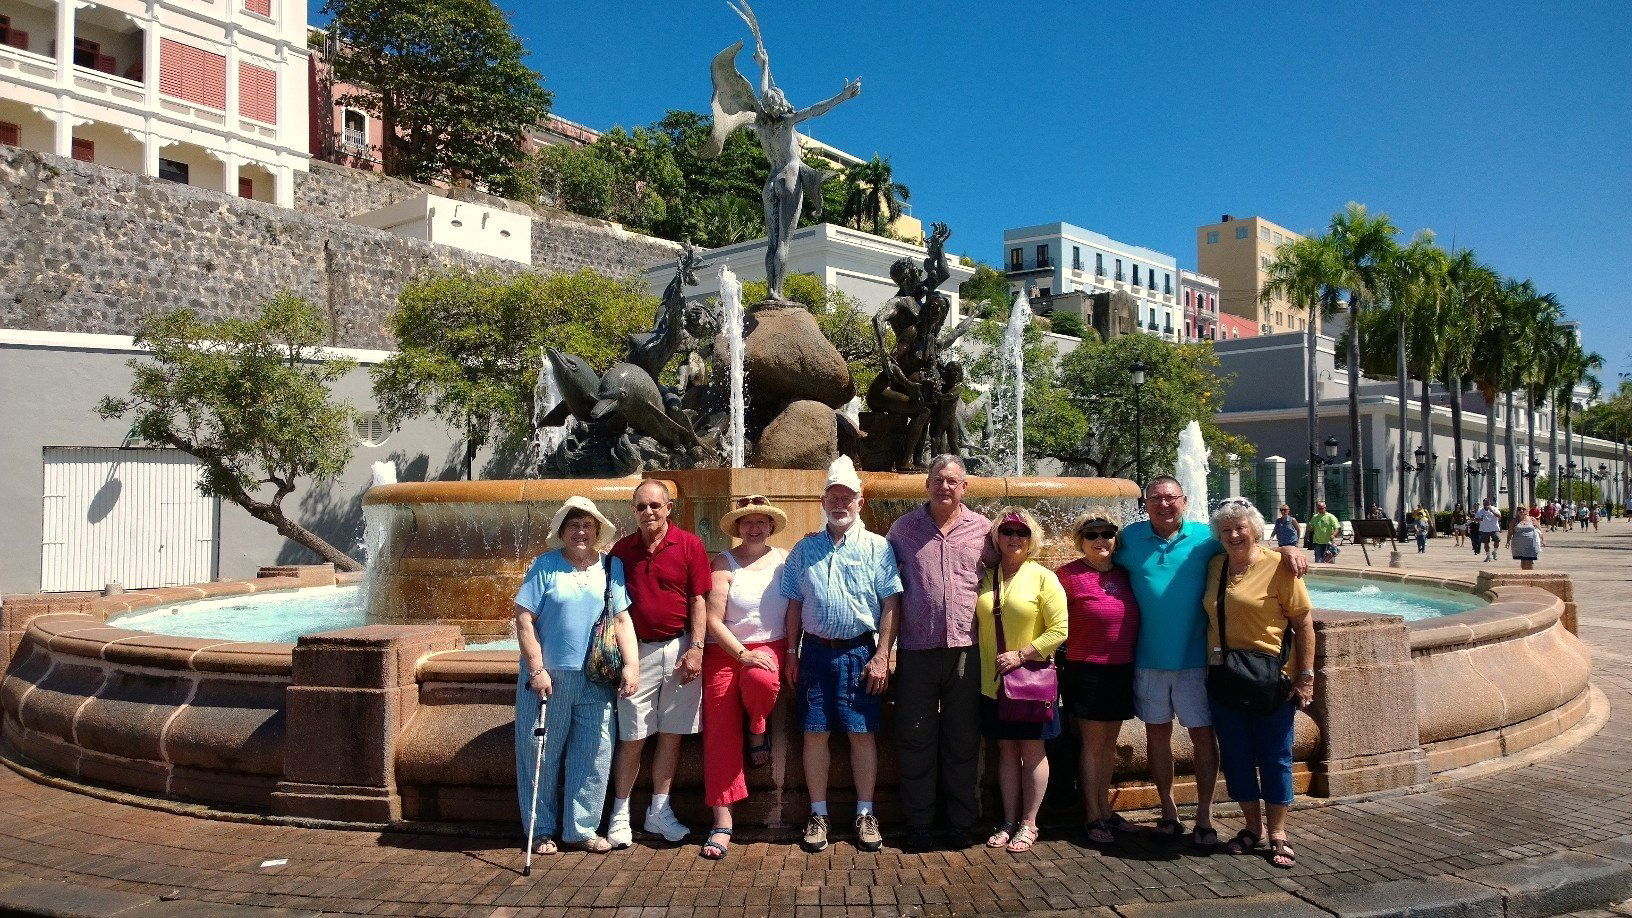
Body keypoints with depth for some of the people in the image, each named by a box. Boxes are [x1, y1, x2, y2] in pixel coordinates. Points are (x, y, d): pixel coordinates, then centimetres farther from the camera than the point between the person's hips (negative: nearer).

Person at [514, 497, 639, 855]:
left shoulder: (612, 567, 7)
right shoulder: (545, 566, -1)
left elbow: (623, 620, 6)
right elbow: (524, 620, -4)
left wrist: (631, 665, -4)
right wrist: (536, 669, -11)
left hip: (596, 681, 2)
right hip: (547, 677, -2)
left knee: (594, 755, 5)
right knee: (541, 755, 6)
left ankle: (581, 829, 18)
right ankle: (542, 831, 20)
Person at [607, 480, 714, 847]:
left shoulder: (690, 545, -1)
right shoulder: (622, 549, 6)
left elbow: (699, 600, -2)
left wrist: (696, 648, -9)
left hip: (679, 650, -1)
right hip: (637, 651, 1)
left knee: (672, 734, 6)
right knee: (632, 738, 2)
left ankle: (659, 811, 17)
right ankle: (620, 814, 14)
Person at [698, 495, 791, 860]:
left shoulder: (784, 560, 6)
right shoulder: (725, 562, 0)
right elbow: (713, 619, -7)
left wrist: (792, 653, -8)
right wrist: (743, 654, -16)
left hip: (770, 648, 0)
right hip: (724, 652, 0)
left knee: (761, 680, -36)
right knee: (720, 733, -7)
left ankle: (759, 730, 0)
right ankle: (722, 822, 1)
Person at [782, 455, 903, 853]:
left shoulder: (878, 548, 1)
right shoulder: (805, 549, 10)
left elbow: (891, 604, -2)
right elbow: (795, 605, 12)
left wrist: (882, 656, -8)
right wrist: (791, 653, 7)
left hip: (859, 652, -2)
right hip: (815, 651, 2)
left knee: (862, 733, 2)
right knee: (815, 734, 5)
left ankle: (865, 814, 16)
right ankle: (818, 814, 17)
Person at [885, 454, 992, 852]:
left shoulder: (982, 529, 6)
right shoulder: (904, 528, 6)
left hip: (966, 650, 0)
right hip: (916, 650, 0)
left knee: (963, 741, 7)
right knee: (916, 741, 5)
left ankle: (961, 824, 19)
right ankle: (917, 825, 16)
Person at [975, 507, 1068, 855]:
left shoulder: (1043, 577, -6)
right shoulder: (985, 577, 5)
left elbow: (1059, 630, -11)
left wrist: (1021, 655, -17)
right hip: (993, 682, 3)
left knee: (1032, 750, 5)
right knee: (1007, 750, 10)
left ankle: (1028, 824, 15)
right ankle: (1009, 822, 19)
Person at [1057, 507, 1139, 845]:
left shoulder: (1124, 575, 8)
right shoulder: (1069, 574, -10)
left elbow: (1133, 619, 17)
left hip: (1122, 669, 6)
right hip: (1086, 670, -5)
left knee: (1109, 743, 14)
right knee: (1093, 744, 1)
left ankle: (1105, 808, 26)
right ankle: (1093, 817, 11)